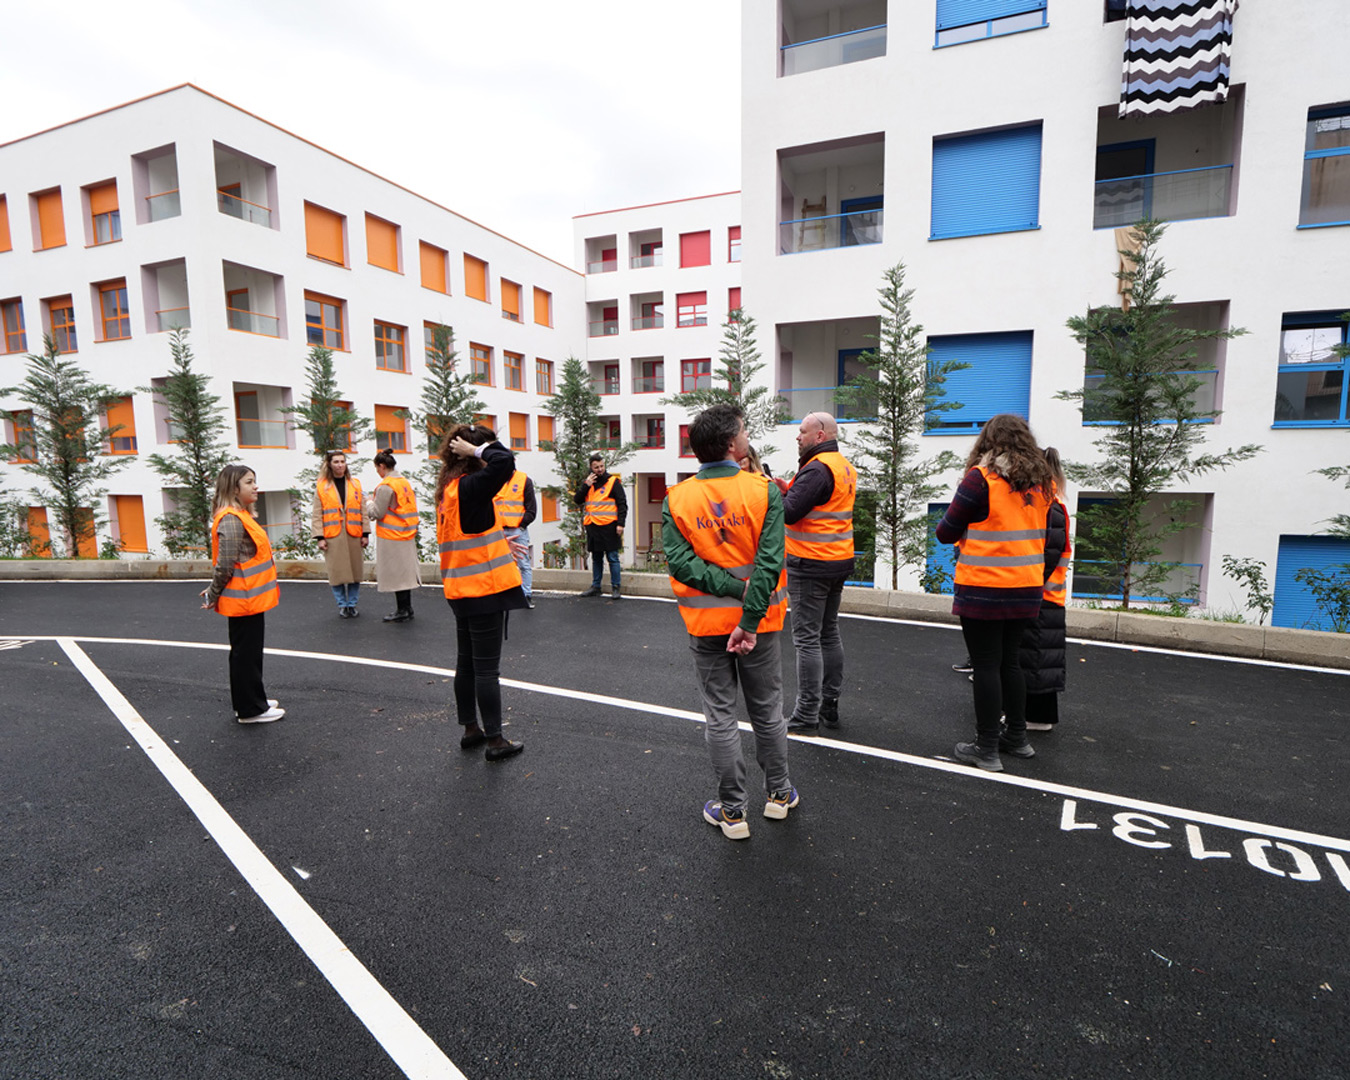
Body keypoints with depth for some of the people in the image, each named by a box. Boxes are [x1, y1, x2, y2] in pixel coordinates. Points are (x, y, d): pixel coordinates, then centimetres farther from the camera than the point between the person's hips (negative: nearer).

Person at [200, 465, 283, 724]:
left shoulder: (241, 516, 13)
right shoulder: (231, 519, -19)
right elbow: (225, 564, -21)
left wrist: (214, 593, 15)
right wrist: (213, 596, -9)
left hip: (251, 598, 10)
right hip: (243, 599, -10)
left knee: (250, 652, 18)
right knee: (245, 653, 1)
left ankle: (253, 700, 31)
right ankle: (250, 710, 11)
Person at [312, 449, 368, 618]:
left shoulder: (355, 484, 10)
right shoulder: (321, 486, 4)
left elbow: (363, 511, 9)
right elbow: (317, 515, 2)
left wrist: (365, 534, 3)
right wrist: (320, 537, -5)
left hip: (354, 535, 2)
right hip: (332, 537, -2)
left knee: (355, 571, 4)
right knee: (336, 572, 1)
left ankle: (352, 604, 17)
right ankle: (342, 605, 15)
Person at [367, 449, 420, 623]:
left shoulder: (385, 486, -16)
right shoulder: (405, 482, 10)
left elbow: (378, 513, -13)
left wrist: (369, 504, 4)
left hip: (391, 536, -8)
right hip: (407, 535, 8)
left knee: (396, 572, -1)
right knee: (404, 571, 14)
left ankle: (402, 611, 5)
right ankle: (407, 608, 21)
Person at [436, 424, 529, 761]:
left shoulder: (449, 487, 9)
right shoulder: (470, 486, -18)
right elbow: (505, 460, -32)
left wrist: (501, 544, 11)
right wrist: (477, 449, -16)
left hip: (461, 589, 9)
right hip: (484, 586, -9)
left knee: (467, 663, 17)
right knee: (486, 667, -1)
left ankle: (471, 730, 30)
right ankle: (495, 741, 9)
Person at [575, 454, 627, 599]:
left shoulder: (612, 481, -2)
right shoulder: (588, 482, 13)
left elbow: (622, 504, -4)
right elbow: (577, 500, 8)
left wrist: (620, 523, -12)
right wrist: (586, 485, -6)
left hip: (608, 526, -5)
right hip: (592, 527, 5)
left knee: (612, 558, -1)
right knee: (596, 558, 14)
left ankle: (615, 587, 6)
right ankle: (595, 587, 23)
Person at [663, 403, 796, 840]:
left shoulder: (676, 498, -5)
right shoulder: (764, 490, -10)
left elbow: (680, 561, -16)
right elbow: (769, 561, -19)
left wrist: (733, 587, -16)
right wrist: (749, 619, -19)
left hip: (706, 624, 1)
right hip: (759, 621, 0)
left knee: (720, 715, 11)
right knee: (767, 709, 18)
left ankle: (732, 811, 21)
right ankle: (778, 793, 35)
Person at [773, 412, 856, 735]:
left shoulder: (817, 469, -17)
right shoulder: (845, 467, 15)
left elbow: (789, 513, -23)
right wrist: (787, 489, 5)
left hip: (810, 565, -10)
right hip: (839, 562, 10)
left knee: (807, 639, -4)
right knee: (829, 633, 16)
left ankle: (807, 717, 2)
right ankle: (829, 706, 26)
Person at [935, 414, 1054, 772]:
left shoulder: (981, 478, -14)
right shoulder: (1040, 483, 6)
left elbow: (945, 533, -9)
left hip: (983, 590, -6)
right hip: (1026, 590, 7)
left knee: (986, 666, 1)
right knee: (1009, 662, 19)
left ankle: (987, 749, 9)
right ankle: (1017, 737, 29)